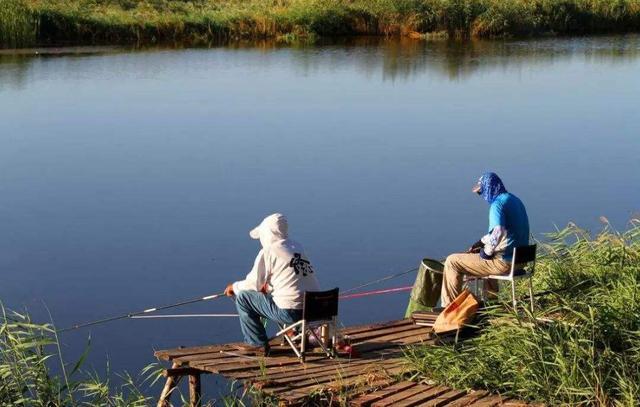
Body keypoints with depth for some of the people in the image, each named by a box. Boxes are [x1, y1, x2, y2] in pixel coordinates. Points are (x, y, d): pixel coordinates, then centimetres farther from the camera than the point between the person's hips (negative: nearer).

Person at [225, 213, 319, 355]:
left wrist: (234, 287, 16)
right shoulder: (298, 247, 14)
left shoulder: (269, 251, -7)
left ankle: (258, 344, 10)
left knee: (242, 297, 5)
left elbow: (253, 284, -3)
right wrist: (267, 286, 27)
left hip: (290, 311, -8)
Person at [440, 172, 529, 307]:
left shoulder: (498, 204, -18)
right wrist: (481, 242, 16)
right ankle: (492, 297, 40)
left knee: (452, 261, -2)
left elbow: (497, 233, -33)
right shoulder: (514, 200, 12)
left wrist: (486, 253, -16)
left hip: (505, 262, -9)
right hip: (520, 259, 9)